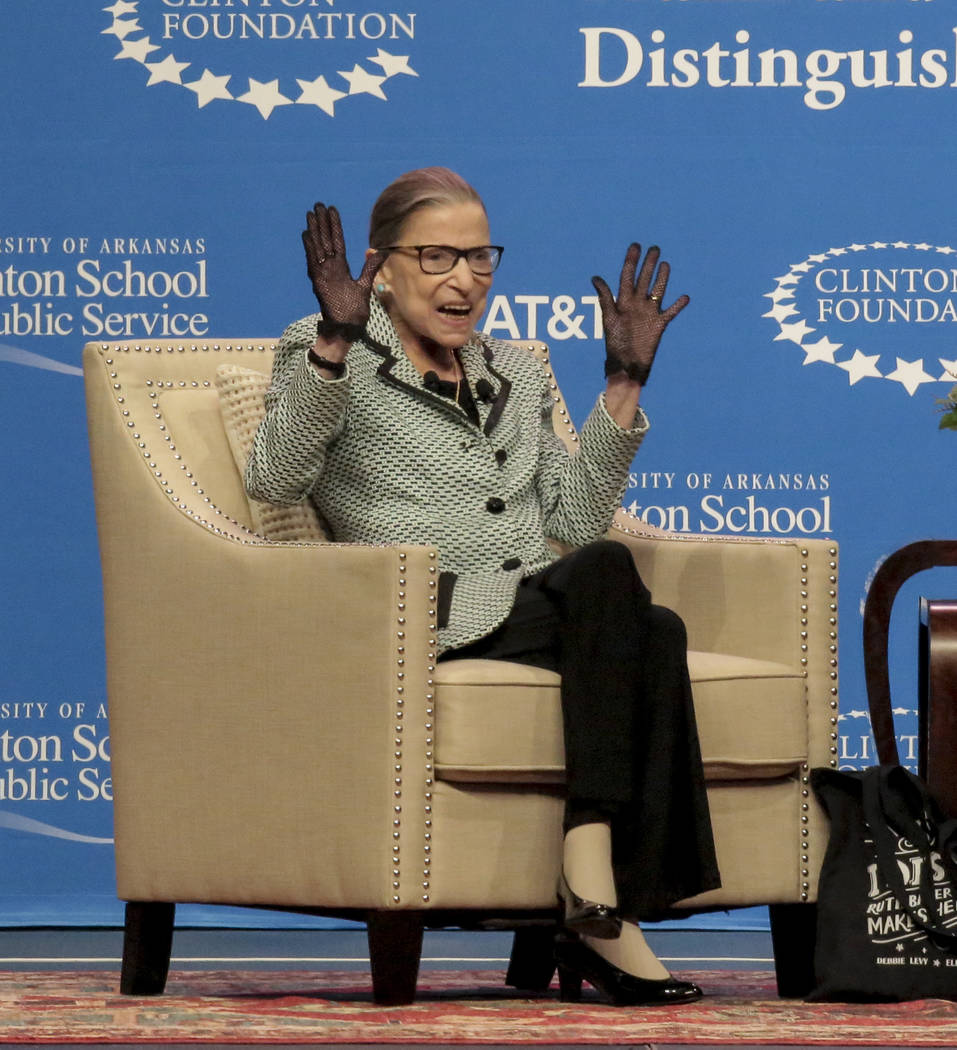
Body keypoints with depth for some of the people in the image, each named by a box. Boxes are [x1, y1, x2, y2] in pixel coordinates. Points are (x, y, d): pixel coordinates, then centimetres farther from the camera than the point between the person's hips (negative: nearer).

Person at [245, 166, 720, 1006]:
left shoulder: (516, 374, 28)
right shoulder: (330, 355, 11)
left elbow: (576, 516, 18)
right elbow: (276, 478, -8)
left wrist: (624, 386, 13)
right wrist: (333, 344, -19)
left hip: (544, 616, 5)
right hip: (427, 627, -5)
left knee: (653, 632, -31)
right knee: (605, 571, -34)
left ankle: (598, 914, -38)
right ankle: (589, 880, -41)